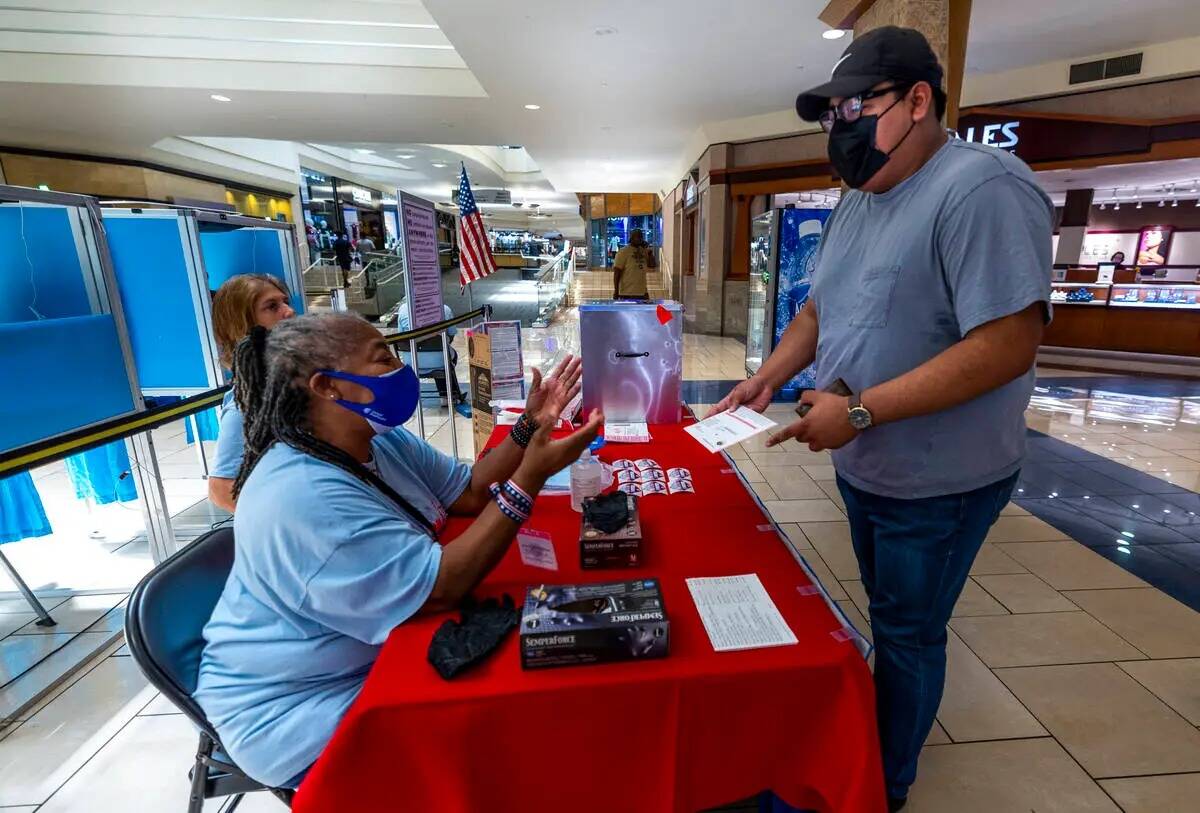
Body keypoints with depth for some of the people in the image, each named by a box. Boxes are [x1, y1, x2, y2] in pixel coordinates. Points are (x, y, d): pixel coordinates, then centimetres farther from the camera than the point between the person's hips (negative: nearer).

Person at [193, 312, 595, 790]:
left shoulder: (382, 441, -2)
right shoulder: (302, 496, -32)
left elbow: (470, 492, 1)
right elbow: (439, 589, -33)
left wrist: (530, 426, -11)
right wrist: (529, 479, -35)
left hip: (382, 651, 8)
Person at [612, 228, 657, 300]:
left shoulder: (644, 251, 12)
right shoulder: (623, 252, -7)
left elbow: (652, 266, 12)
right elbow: (617, 272, -10)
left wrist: (650, 253, -1)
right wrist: (616, 291, -15)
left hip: (642, 293, 6)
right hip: (627, 294, -6)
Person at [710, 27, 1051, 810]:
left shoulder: (983, 188, -20)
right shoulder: (856, 204, 7)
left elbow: (1008, 342, -26)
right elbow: (820, 309, 14)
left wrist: (859, 409, -28)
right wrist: (767, 378, -1)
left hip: (937, 483, -7)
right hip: (862, 469, 8)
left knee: (907, 634, 11)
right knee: (889, 620, 24)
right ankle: (876, 738, 48)